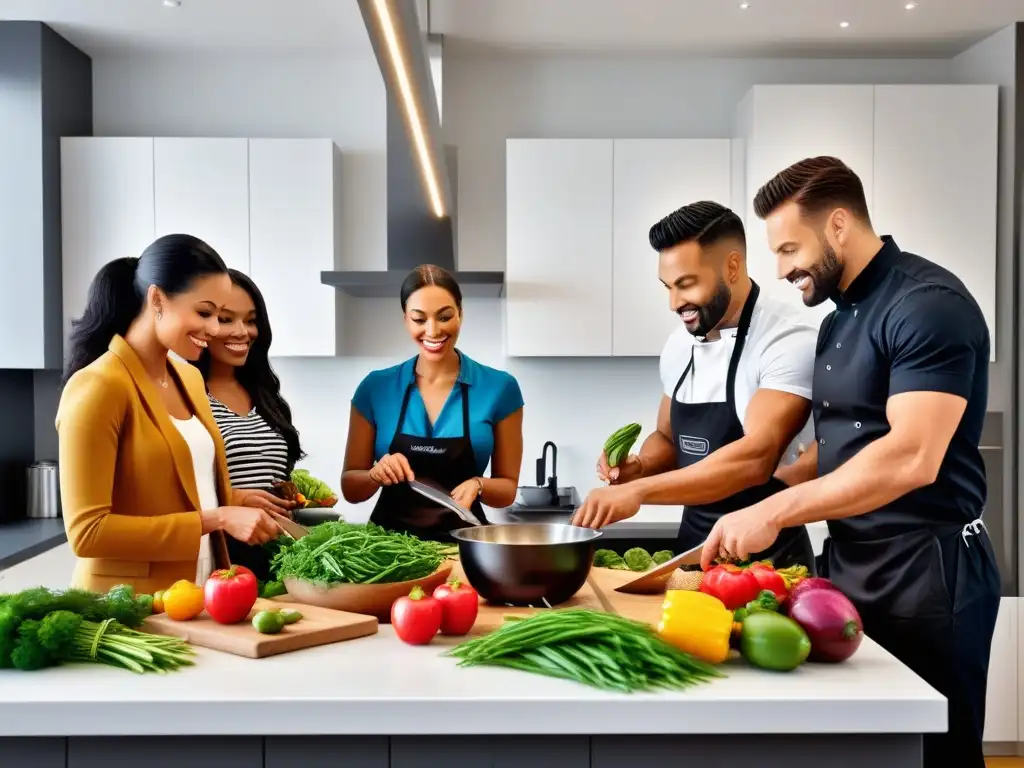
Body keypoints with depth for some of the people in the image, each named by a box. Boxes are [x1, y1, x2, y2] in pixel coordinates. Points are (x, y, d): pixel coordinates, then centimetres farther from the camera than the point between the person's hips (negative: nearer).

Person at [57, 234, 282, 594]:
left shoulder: (190, 378, 8)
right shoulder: (98, 388, -16)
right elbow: (87, 531, -20)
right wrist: (215, 520, -21)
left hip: (201, 594, 8)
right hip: (129, 605, -7)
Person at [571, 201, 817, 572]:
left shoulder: (789, 342, -18)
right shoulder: (679, 345, 4)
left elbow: (755, 458, -28)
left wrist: (638, 491, -32)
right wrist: (638, 468, -5)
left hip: (767, 560, -6)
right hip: (693, 551, 6)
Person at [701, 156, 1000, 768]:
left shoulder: (927, 303, -15)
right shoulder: (841, 318, 13)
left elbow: (912, 458, -26)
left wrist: (774, 513, -25)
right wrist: (764, 510, 5)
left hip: (926, 571, -8)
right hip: (853, 564, 9)